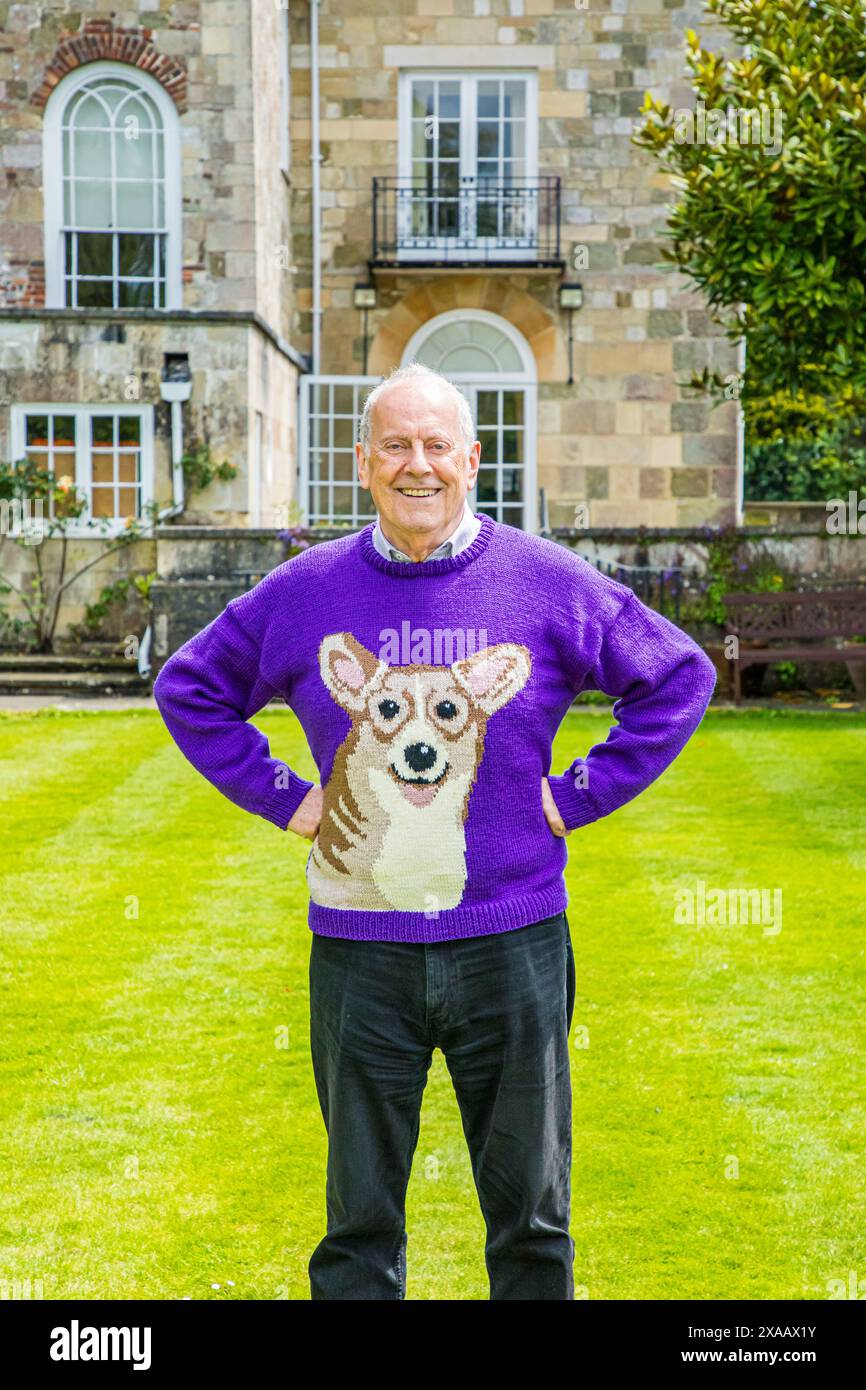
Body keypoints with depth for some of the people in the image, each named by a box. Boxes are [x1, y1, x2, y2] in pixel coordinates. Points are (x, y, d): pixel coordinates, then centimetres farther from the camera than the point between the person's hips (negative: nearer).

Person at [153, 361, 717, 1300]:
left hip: (512, 944, 0)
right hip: (359, 953, 1)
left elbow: (678, 677, 9)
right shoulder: (304, 593, 3)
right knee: (359, 1221, 9)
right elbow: (188, 689, 15)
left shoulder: (550, 583, 0)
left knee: (530, 1211, 10)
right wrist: (281, 795, 4)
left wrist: (579, 795, 1)